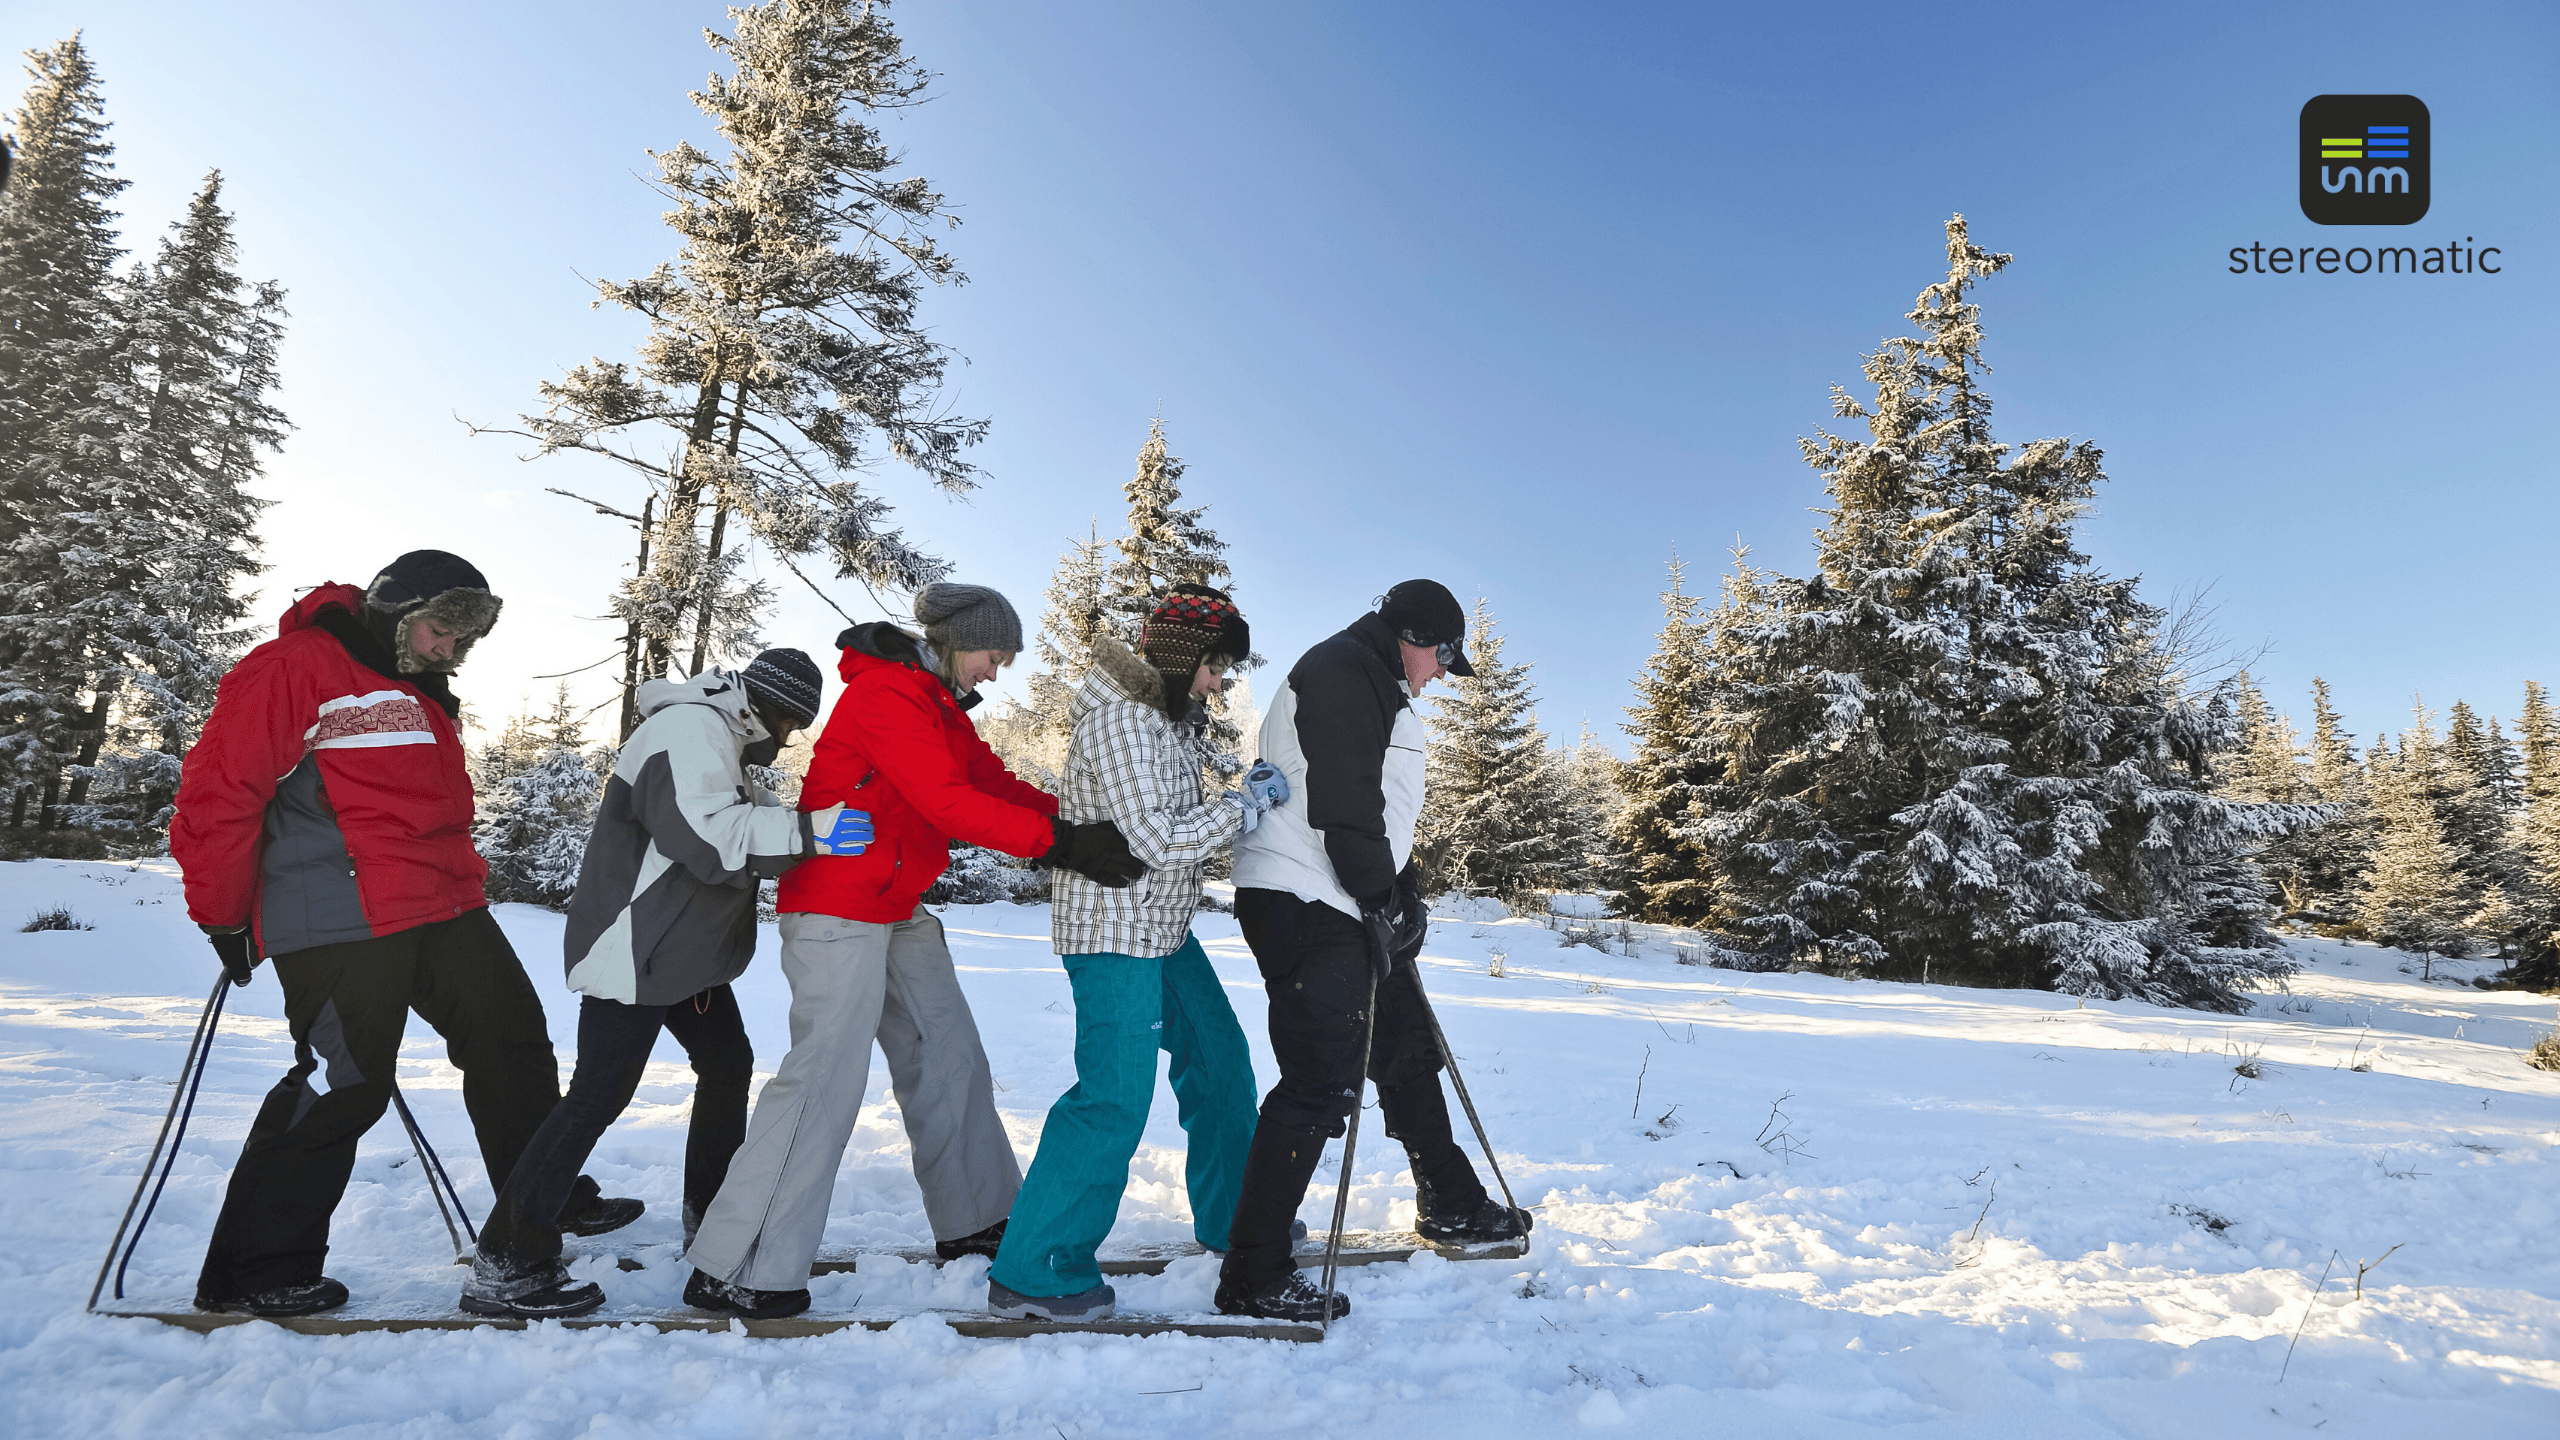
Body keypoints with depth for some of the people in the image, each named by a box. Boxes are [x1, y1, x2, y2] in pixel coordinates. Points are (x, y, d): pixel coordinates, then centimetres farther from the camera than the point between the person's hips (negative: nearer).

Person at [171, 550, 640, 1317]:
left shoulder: (422, 693, 20)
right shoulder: (297, 669, -8)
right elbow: (220, 787, -11)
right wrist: (224, 915, -6)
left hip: (446, 910, 9)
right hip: (342, 926, -9)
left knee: (512, 1039, 10)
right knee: (341, 1088, -5)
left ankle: (546, 1203, 23)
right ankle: (251, 1273, 12)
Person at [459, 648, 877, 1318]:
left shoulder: (721, 737, 14)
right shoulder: (689, 731, -21)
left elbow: (746, 818, 20)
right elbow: (705, 834, -33)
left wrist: (822, 823, 8)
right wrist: (806, 832, -35)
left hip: (687, 951, 11)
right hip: (635, 954, -11)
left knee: (728, 1065, 17)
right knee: (598, 1096, -9)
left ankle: (710, 1215, 32)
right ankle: (503, 1267, 0)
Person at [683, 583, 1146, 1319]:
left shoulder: (939, 703, 14)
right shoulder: (886, 693, -18)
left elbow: (994, 783, 9)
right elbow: (950, 804, -27)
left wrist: (1083, 818, -5)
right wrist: (1062, 844, -31)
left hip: (898, 911, 10)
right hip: (839, 908, -10)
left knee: (947, 1053, 12)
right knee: (827, 1071, -12)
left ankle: (975, 1219, 23)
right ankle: (732, 1271, -5)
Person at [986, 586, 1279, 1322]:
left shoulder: (1169, 715, 11)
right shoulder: (1119, 721, -20)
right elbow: (1159, 841, -25)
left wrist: (1251, 800, 5)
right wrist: (1250, 800, -16)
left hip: (1161, 928, 10)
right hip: (1114, 934, -10)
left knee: (1218, 1057, 17)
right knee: (1115, 1096, -10)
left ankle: (1230, 1218, 34)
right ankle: (1031, 1272, 1)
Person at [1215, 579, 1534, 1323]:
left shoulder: (1380, 690, 24)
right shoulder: (1340, 670, -11)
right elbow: (1343, 802, -20)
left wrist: (1404, 897, 14)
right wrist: (1383, 899, -17)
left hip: (1357, 904, 11)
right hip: (1304, 901, -11)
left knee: (1408, 1049, 20)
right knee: (1323, 1082, -12)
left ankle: (1451, 1206, 38)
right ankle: (1253, 1277, -4)